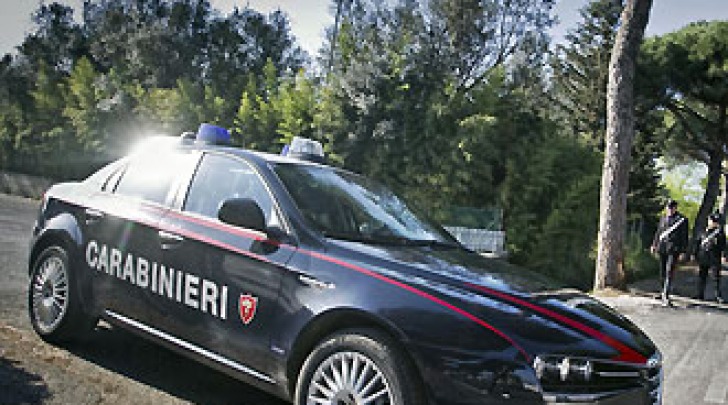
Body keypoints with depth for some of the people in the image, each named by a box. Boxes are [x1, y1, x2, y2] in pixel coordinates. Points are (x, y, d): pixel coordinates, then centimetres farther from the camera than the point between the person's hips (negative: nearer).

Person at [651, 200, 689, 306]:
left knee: (669, 272, -13)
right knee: (662, 272, 14)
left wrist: (683, 251, -6)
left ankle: (666, 296, -15)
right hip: (662, 248, 5)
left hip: (673, 249, -5)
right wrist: (654, 245, 14)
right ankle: (664, 292, 30)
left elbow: (684, 236, -2)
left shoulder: (682, 220, -1)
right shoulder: (663, 218, 14)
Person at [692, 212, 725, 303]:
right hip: (703, 258, 4)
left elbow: (723, 245, -3)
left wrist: (723, 256, -13)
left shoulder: (720, 233, 1)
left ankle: (718, 296, 2)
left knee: (716, 277, -3)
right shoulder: (703, 232, 10)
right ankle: (700, 294, 17)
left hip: (715, 259, -3)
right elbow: (697, 243, 14)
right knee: (701, 276, 9)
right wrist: (694, 254, 11)